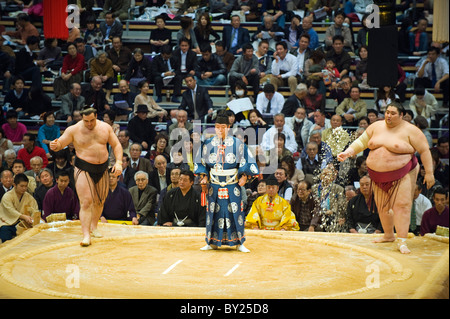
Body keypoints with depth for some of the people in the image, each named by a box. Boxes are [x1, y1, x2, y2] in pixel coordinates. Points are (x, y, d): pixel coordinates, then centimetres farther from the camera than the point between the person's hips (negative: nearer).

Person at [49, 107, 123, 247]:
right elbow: (60, 144, -4)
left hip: (102, 169, 4)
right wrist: (55, 146, -29)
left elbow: (116, 145, 8)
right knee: (86, 202, -14)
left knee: (100, 201, 14)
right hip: (84, 169, -4)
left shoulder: (105, 128, 3)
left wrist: (118, 162, -6)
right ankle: (86, 235, -15)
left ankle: (94, 227, 36)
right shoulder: (74, 130, -7)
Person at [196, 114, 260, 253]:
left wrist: (244, 176, -8)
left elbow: (245, 162, 2)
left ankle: (239, 242, 5)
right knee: (214, 212, 4)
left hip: (233, 185, -2)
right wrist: (204, 177, 3)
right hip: (214, 185, 2)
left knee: (235, 212, -2)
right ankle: (213, 242, 13)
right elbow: (202, 162, 13)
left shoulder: (237, 143, -2)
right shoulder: (208, 143, 4)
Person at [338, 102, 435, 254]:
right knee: (383, 206, 12)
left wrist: (429, 173, -6)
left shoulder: (410, 131, -6)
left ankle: (402, 242, -13)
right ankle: (388, 235, 32)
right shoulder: (376, 127, 7)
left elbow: (424, 151, -3)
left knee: (401, 205, -13)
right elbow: (361, 142, 13)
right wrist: (348, 152, -2)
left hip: (402, 175, -5)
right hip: (379, 176, 5)